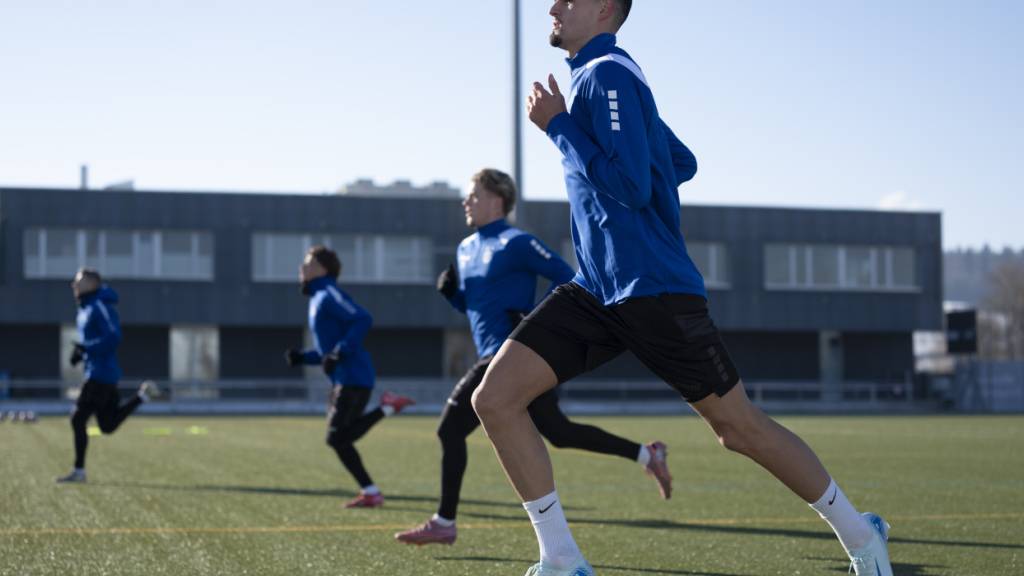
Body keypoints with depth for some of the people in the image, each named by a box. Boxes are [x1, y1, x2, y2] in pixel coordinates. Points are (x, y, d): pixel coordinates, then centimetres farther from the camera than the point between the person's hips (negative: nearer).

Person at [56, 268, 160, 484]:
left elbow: (113, 338, -23)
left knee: (78, 419, -8)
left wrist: (85, 349, -23)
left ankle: (79, 471, -2)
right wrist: (79, 352, 9)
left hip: (101, 374, -10)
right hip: (95, 372, 10)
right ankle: (142, 395, 18)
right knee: (108, 426, 15)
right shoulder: (85, 309, 15)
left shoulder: (101, 306, -15)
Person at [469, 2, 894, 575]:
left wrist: (558, 125, -14)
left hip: (653, 289, -9)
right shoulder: (593, 76, 17)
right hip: (596, 291, 9)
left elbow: (631, 186, -21)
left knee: (741, 427, 1)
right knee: (495, 398, -6)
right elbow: (683, 164, 25)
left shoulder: (608, 73, -10)